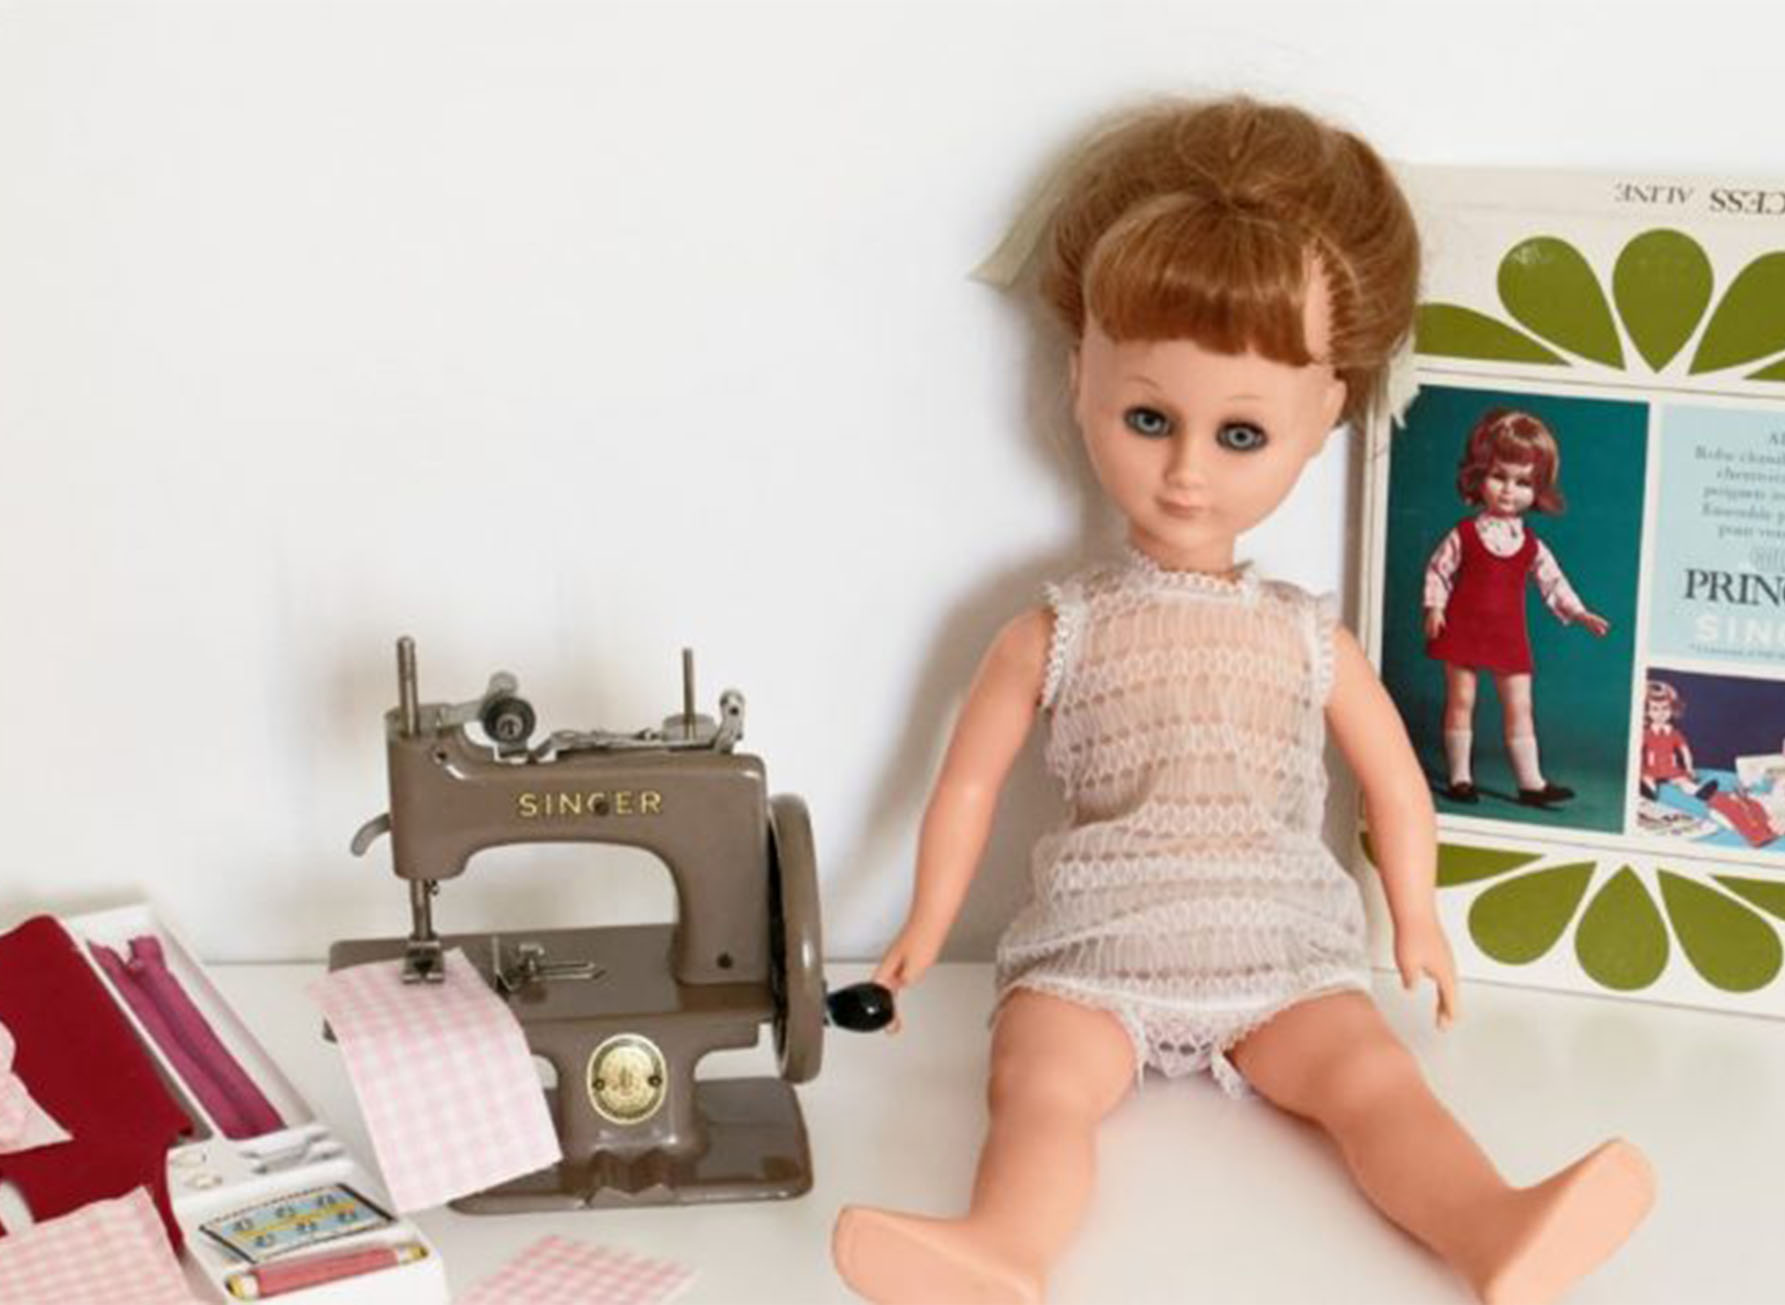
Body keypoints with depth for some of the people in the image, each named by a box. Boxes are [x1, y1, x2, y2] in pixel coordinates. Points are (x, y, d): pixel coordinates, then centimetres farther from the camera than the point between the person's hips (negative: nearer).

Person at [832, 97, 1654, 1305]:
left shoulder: (1312, 641, 6)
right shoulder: (1056, 632, 2)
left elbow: (1395, 782, 18)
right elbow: (972, 780, 9)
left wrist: (1418, 924, 23)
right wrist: (927, 928, 13)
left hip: (1282, 946, 2)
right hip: (1098, 945, -1)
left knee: (1372, 1075, -23)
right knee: (1041, 1078, -29)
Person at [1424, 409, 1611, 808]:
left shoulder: (1531, 545, 3)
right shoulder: (1464, 534, -5)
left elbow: (1552, 580, 6)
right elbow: (1438, 570, -2)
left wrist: (1578, 613, -2)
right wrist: (1434, 608, -11)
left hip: (1509, 635, 2)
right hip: (1463, 627, -2)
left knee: (1519, 707, 3)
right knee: (1460, 700, 1)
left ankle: (1531, 781, 6)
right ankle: (1460, 777, 9)